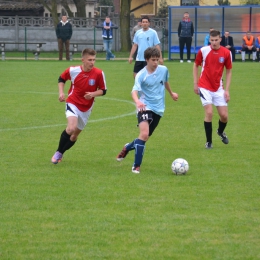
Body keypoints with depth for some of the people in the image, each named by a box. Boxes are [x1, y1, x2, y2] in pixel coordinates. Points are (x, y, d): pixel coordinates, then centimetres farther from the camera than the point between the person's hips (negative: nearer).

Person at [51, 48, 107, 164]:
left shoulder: (99, 73, -14)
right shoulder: (73, 70, -13)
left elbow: (103, 90, -3)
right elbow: (61, 79, 7)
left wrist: (93, 94, -22)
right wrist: (61, 92, -7)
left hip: (86, 108, 3)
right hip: (73, 103, -3)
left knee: (75, 135, 13)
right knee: (71, 128, -26)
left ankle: (60, 153, 38)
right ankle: (58, 152, -7)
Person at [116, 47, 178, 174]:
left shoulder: (163, 70, 1)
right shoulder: (141, 75, -14)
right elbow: (134, 91, -26)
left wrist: (171, 93, 39)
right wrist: (137, 101, -47)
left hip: (158, 109, 5)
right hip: (145, 107, -5)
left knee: (145, 137, 10)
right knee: (144, 134, -24)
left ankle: (127, 148, 42)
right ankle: (136, 166, -15)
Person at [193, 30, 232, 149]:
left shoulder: (226, 53, -5)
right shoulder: (203, 51, -8)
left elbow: (228, 71, 4)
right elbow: (196, 65, 8)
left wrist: (227, 90, -1)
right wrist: (195, 83, 5)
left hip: (218, 88, 2)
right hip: (205, 87, -2)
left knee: (224, 115, 0)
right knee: (209, 113, -14)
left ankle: (221, 131, 35)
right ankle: (209, 142, 1)